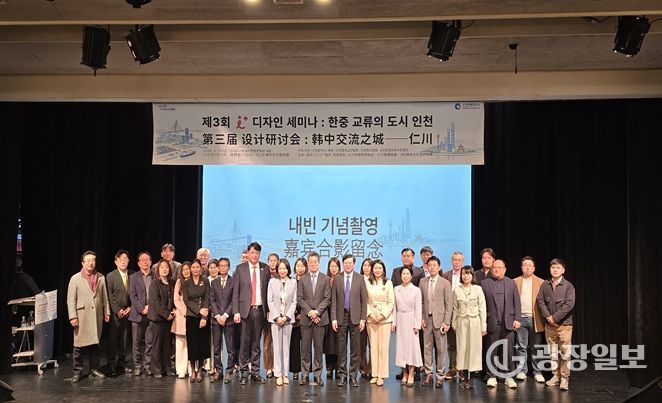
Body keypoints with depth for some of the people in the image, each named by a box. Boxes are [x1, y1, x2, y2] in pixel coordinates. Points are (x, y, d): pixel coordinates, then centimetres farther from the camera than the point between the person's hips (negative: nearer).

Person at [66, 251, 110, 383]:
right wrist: (72, 316, -9)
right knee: (79, 345, 0)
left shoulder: (101, 278, 9)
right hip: (82, 316, -3)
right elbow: (71, 299, -3)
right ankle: (77, 371, 10)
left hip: (97, 316, 3)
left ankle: (94, 369, 18)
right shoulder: (75, 279, -1)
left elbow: (105, 296, 12)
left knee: (95, 343, 8)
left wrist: (107, 312, 9)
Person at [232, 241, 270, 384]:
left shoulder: (265, 268, 7)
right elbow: (235, 292, 1)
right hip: (246, 310, -2)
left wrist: (268, 309, 1)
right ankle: (244, 372, 10)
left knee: (256, 342, 8)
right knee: (245, 342, 0)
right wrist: (236, 311, -6)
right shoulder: (240, 268, 3)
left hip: (260, 310, 2)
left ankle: (255, 372, 16)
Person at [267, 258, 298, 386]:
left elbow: (294, 301, 2)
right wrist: (277, 317, -7)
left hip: (288, 318, 0)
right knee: (277, 346, 0)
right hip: (275, 318, 0)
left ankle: (285, 373, 10)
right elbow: (270, 301, 1)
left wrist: (286, 316, -7)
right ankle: (278, 374, 4)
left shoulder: (293, 282, 4)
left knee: (286, 346, 4)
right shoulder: (272, 281, 4)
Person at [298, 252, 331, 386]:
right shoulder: (302, 279, 7)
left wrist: (317, 311, -11)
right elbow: (299, 299, 2)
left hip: (320, 317, -1)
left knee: (318, 347, 2)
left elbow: (327, 298, 0)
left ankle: (317, 375, 9)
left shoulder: (325, 279, 5)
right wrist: (309, 312, -9)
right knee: (305, 348, 3)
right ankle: (304, 375, 10)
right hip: (305, 318, 1)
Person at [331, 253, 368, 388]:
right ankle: (342, 375, 14)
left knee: (355, 348, 4)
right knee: (341, 348, 5)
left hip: (355, 317, 0)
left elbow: (364, 300, 2)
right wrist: (333, 318, -4)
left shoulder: (360, 278, 3)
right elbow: (333, 300, 3)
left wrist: (363, 318, -4)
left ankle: (353, 375, 11)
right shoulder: (337, 279, 4)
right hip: (341, 316, 1)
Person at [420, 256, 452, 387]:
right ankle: (428, 374, 15)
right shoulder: (423, 282, 9)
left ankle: (440, 376, 9)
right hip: (426, 319, 3)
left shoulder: (445, 283, -1)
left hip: (439, 319, -3)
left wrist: (446, 322, -8)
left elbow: (449, 304, -3)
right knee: (427, 348, 6)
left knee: (441, 348, 1)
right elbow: (420, 301, 10)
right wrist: (421, 318, 2)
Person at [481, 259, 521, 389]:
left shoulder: (511, 283, 10)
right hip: (492, 323, -1)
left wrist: (517, 319, -1)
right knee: (492, 351, 5)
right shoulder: (485, 283, 3)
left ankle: (509, 376, 13)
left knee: (508, 351, 3)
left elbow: (516, 303, 8)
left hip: (508, 323, 1)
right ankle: (492, 376, 14)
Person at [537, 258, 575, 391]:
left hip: (564, 324, -3)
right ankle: (556, 375, 22)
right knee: (552, 352, 10)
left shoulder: (568, 286, -4)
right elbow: (540, 301, 1)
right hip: (549, 324, 3)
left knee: (565, 352, -3)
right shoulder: (545, 285, 5)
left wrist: (555, 317, -14)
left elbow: (569, 304, -11)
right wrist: (548, 317, -10)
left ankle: (565, 378, 5)